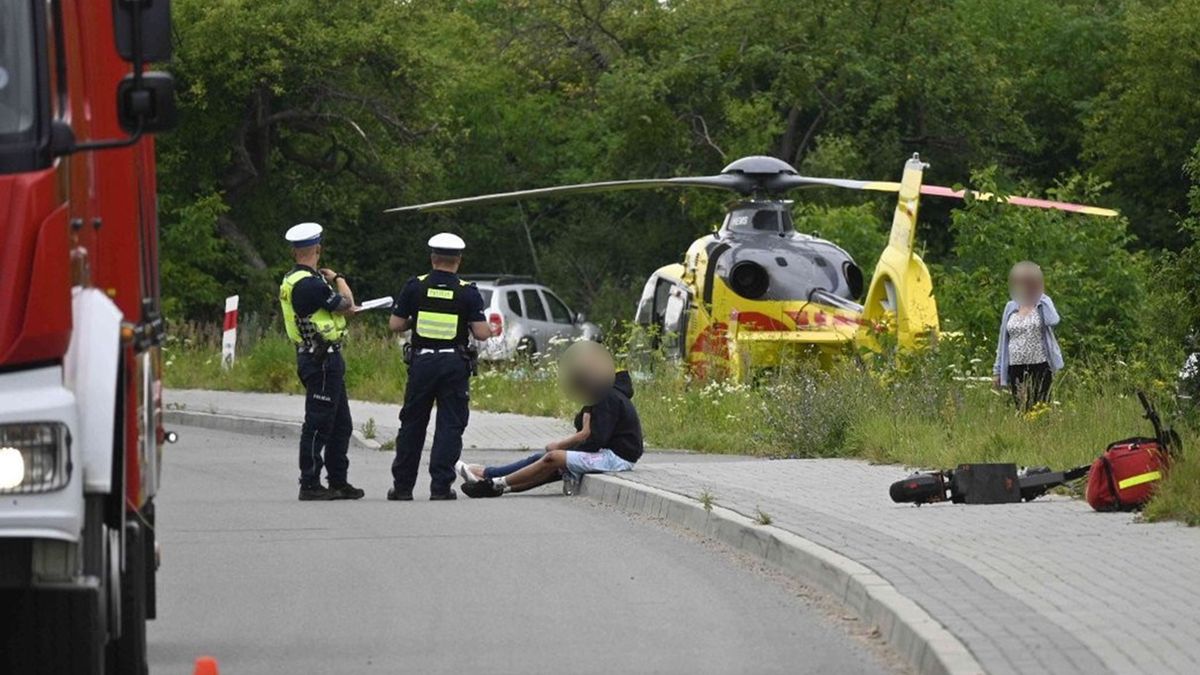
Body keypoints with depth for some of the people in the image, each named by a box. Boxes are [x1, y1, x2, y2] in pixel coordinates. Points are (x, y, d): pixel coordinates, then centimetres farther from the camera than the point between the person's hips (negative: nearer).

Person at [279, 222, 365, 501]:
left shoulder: (291, 280, 13)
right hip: (321, 360, -11)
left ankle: (338, 481, 22)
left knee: (341, 424, 16)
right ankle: (310, 485, -2)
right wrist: (337, 278, 3)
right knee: (317, 424, -6)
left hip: (325, 360, 11)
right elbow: (347, 305, -12)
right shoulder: (310, 283, -20)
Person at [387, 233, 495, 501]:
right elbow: (481, 332, -9)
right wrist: (490, 329, 14)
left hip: (422, 361, 2)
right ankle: (440, 486, -3)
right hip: (455, 364, -2)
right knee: (450, 426, 3)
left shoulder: (415, 286, -1)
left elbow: (395, 325, 0)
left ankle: (402, 486, 16)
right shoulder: (467, 292, -5)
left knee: (412, 424, 12)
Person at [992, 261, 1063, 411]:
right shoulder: (1011, 308, 11)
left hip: (1039, 366, -3)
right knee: (1021, 410, 2)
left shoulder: (1043, 304, 1)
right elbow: (1003, 341, 15)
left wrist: (1040, 297, -12)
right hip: (1016, 368, 3)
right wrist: (997, 370, 12)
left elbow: (1053, 321, -21)